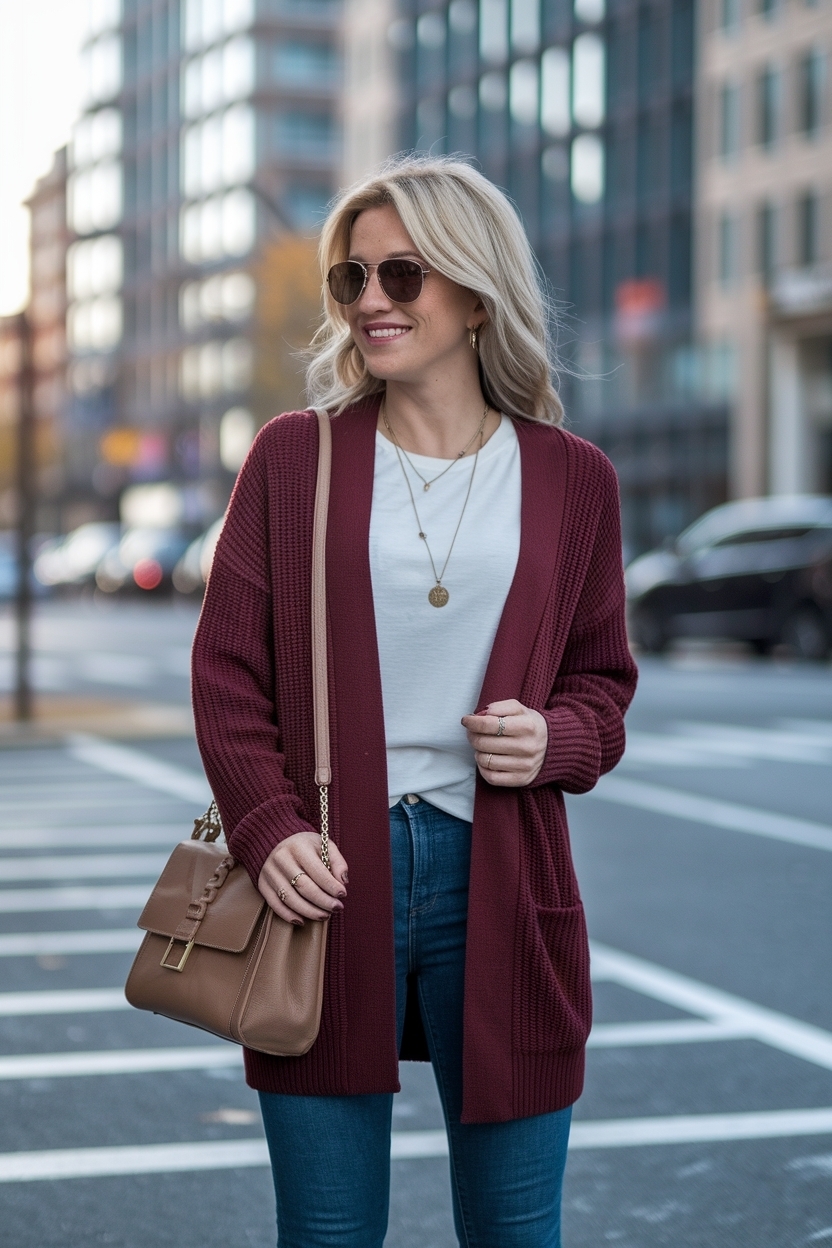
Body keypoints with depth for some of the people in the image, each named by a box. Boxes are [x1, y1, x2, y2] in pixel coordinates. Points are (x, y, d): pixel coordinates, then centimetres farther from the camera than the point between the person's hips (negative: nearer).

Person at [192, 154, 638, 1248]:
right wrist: (266, 827, -12)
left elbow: (602, 677, 13)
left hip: (501, 888, 1)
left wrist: (555, 738, -9)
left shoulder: (570, 479, 6)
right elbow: (228, 668, 2)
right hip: (325, 883, 0)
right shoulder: (293, 458, 3)